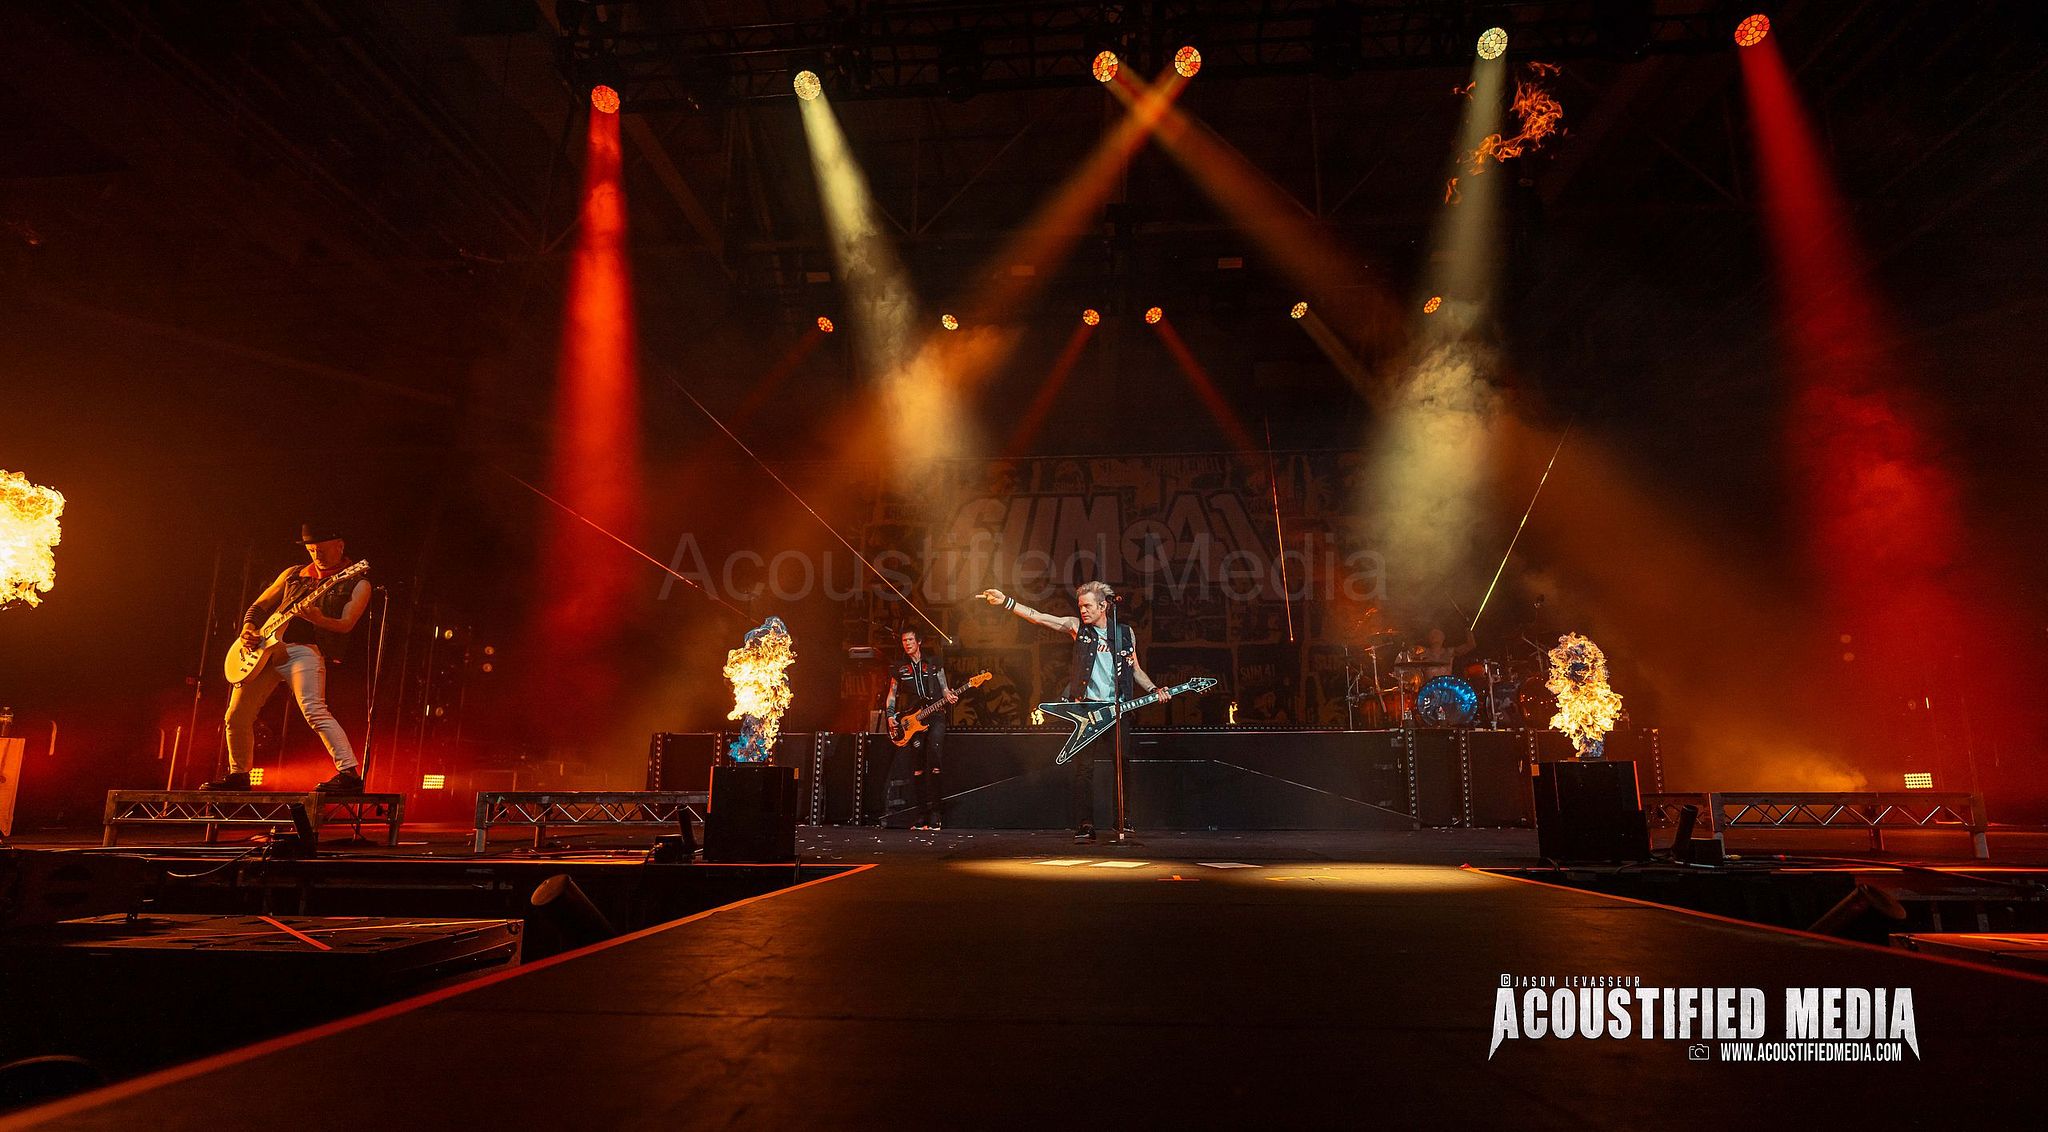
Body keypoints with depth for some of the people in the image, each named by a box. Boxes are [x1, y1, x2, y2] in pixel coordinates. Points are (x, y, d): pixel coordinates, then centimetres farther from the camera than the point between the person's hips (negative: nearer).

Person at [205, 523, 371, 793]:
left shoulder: (357, 585, 2)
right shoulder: (294, 574, 18)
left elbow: (346, 624, -12)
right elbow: (259, 606, 24)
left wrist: (319, 620, -32)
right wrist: (248, 628, 3)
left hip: (305, 650, -6)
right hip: (265, 650, 7)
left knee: (313, 711, -26)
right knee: (237, 716, 10)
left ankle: (350, 773, -30)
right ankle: (238, 775, 30)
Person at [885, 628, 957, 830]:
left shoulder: (934, 665, 11)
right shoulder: (899, 669, 14)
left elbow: (944, 689, 12)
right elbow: (892, 695, 15)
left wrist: (949, 696, -11)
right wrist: (890, 717, 2)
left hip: (935, 717, -2)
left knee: (934, 763, -15)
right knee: (917, 767, 0)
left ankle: (934, 811, -11)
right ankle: (923, 811, 7)